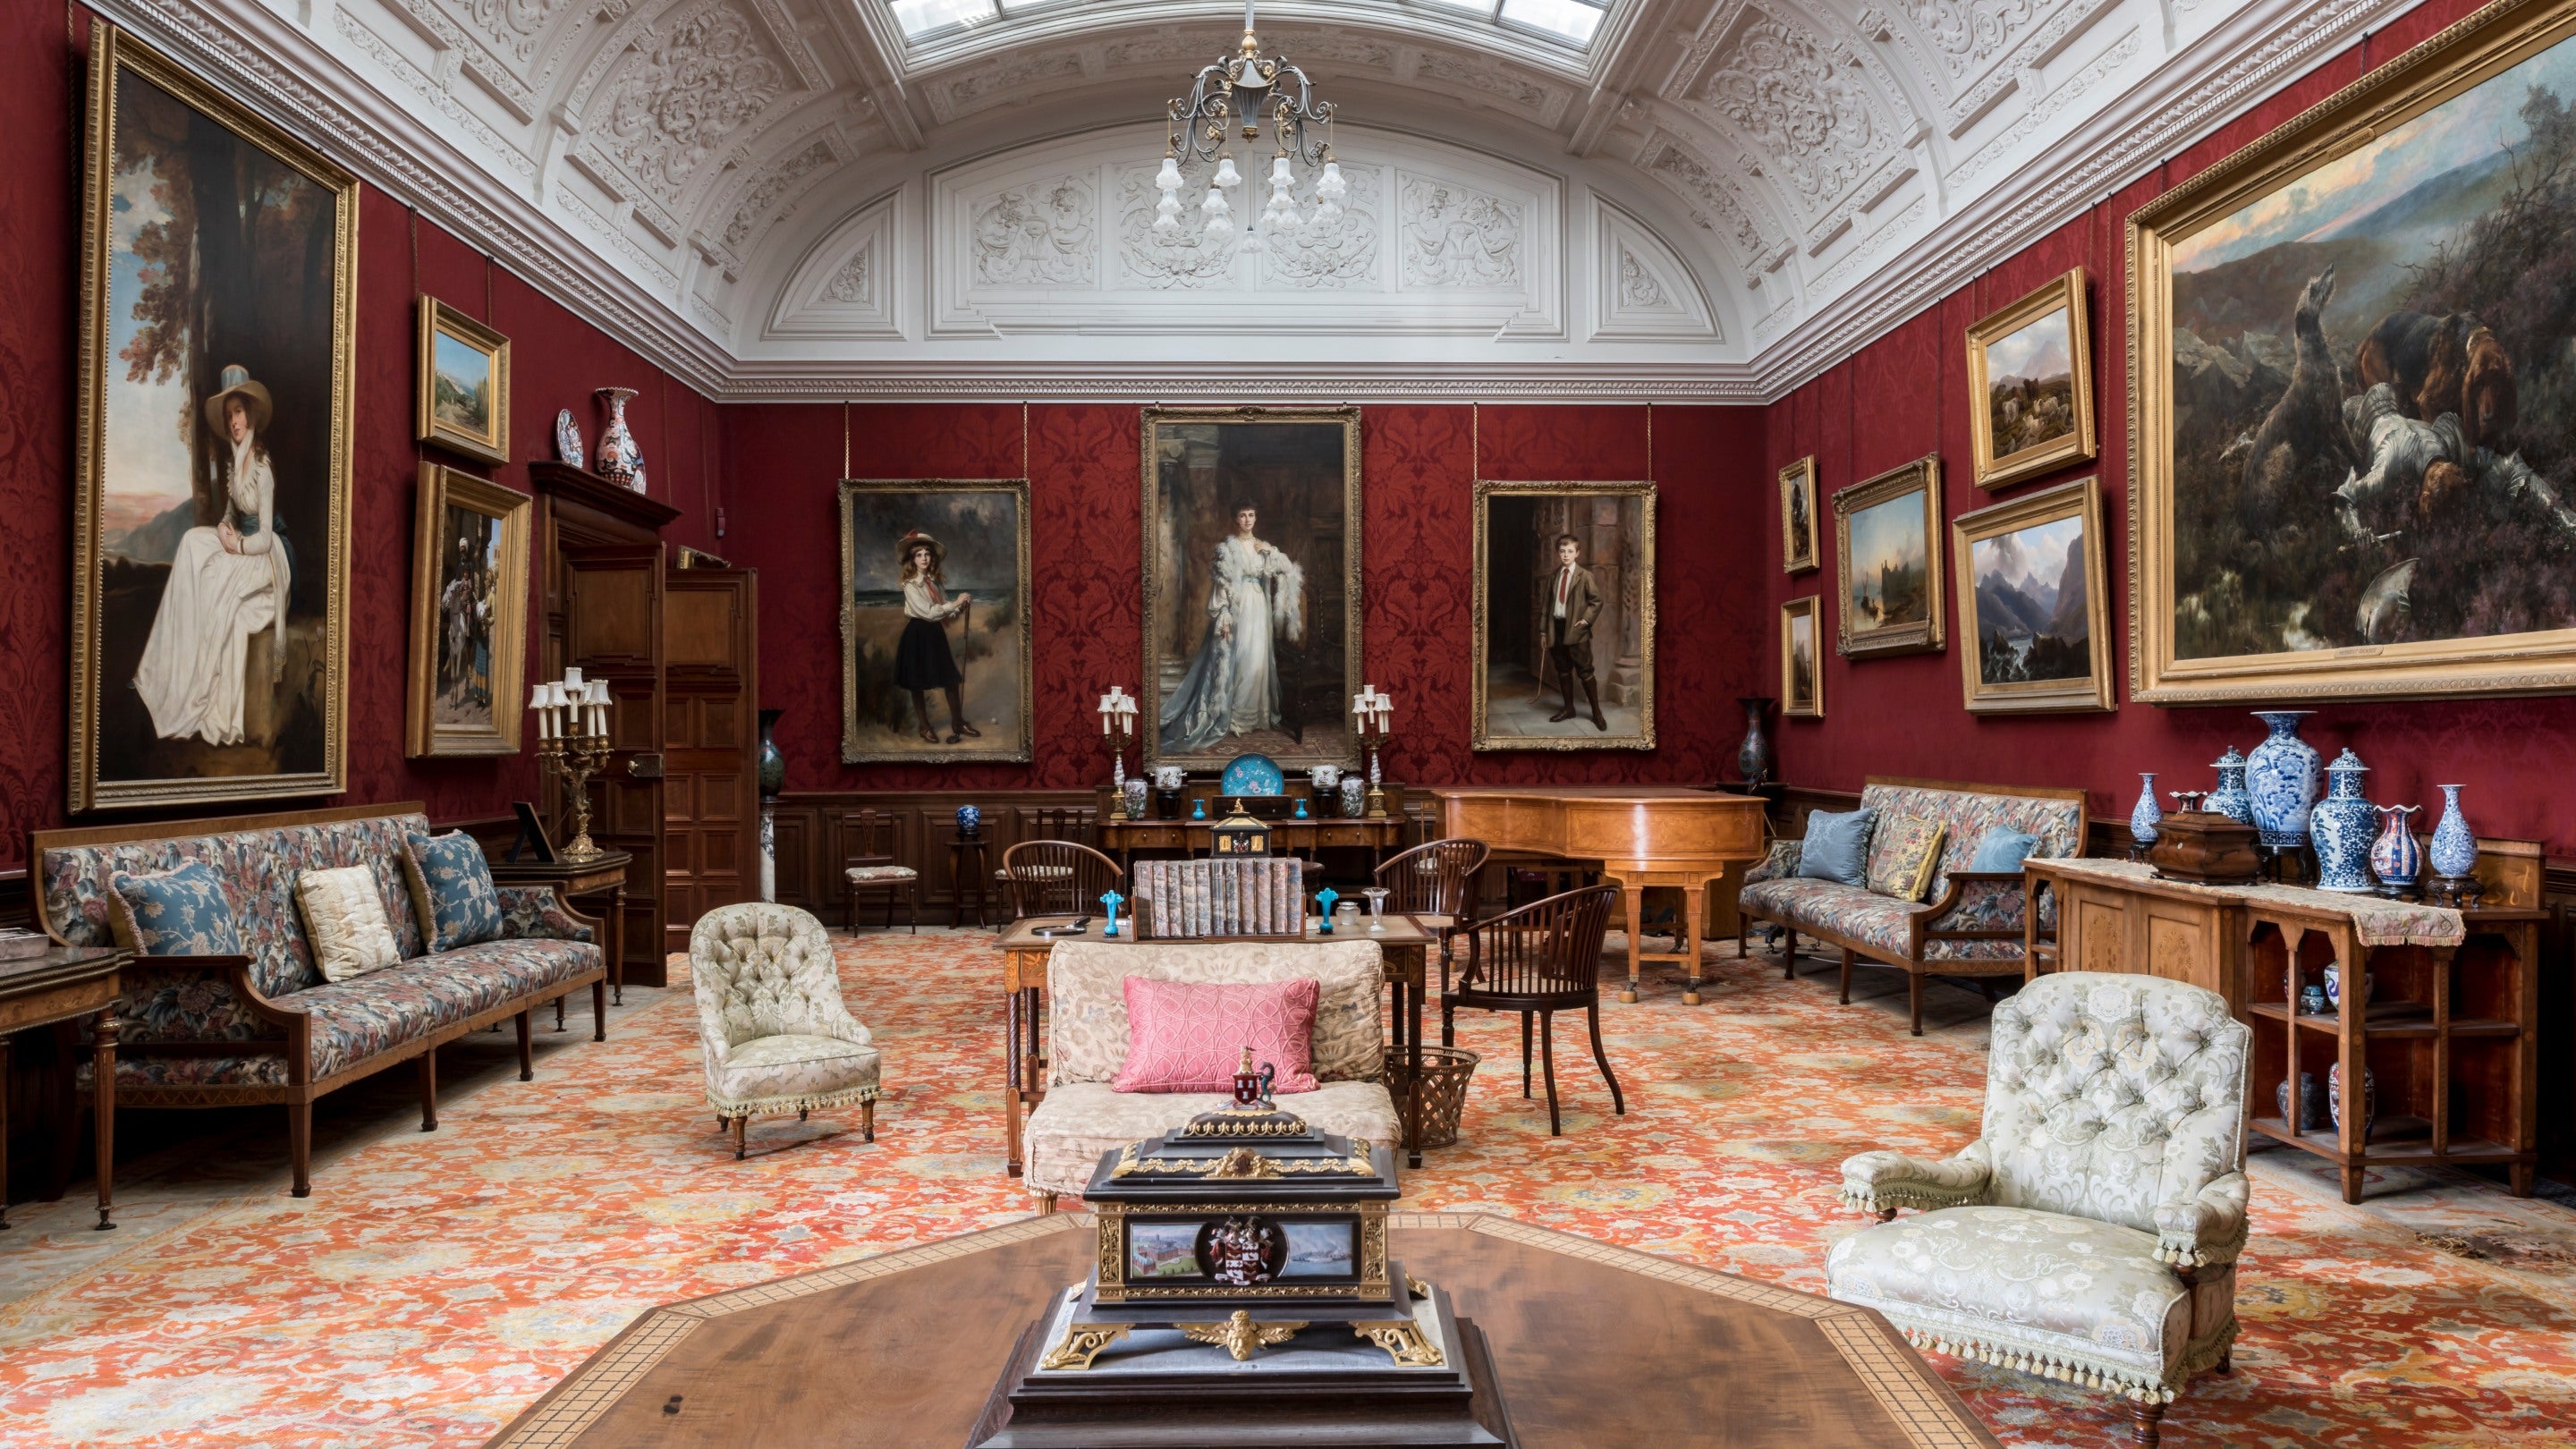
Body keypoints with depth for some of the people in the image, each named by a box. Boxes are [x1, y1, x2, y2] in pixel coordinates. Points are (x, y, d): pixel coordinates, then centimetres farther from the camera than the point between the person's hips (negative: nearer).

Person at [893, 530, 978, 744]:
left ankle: (958, 724, 18)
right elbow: (928, 613, -21)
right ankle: (925, 728, 18)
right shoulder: (910, 585, -12)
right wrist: (954, 604, -21)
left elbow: (946, 610, 7)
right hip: (918, 635, -6)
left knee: (952, 679, 6)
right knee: (918, 684, 6)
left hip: (935, 633, 6)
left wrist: (960, 606, -13)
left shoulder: (933, 581, 7)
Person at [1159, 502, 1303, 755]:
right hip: (1236, 609, -5)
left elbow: (1287, 571, 10)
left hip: (1259, 609, 5)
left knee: (1258, 660, 4)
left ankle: (1254, 713, 14)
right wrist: (1223, 617, -15)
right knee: (1233, 660, -5)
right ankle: (1229, 716, 1)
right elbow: (1221, 584, -8)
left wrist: (1271, 553, -5)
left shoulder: (1264, 548, 12)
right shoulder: (1226, 548, -3)